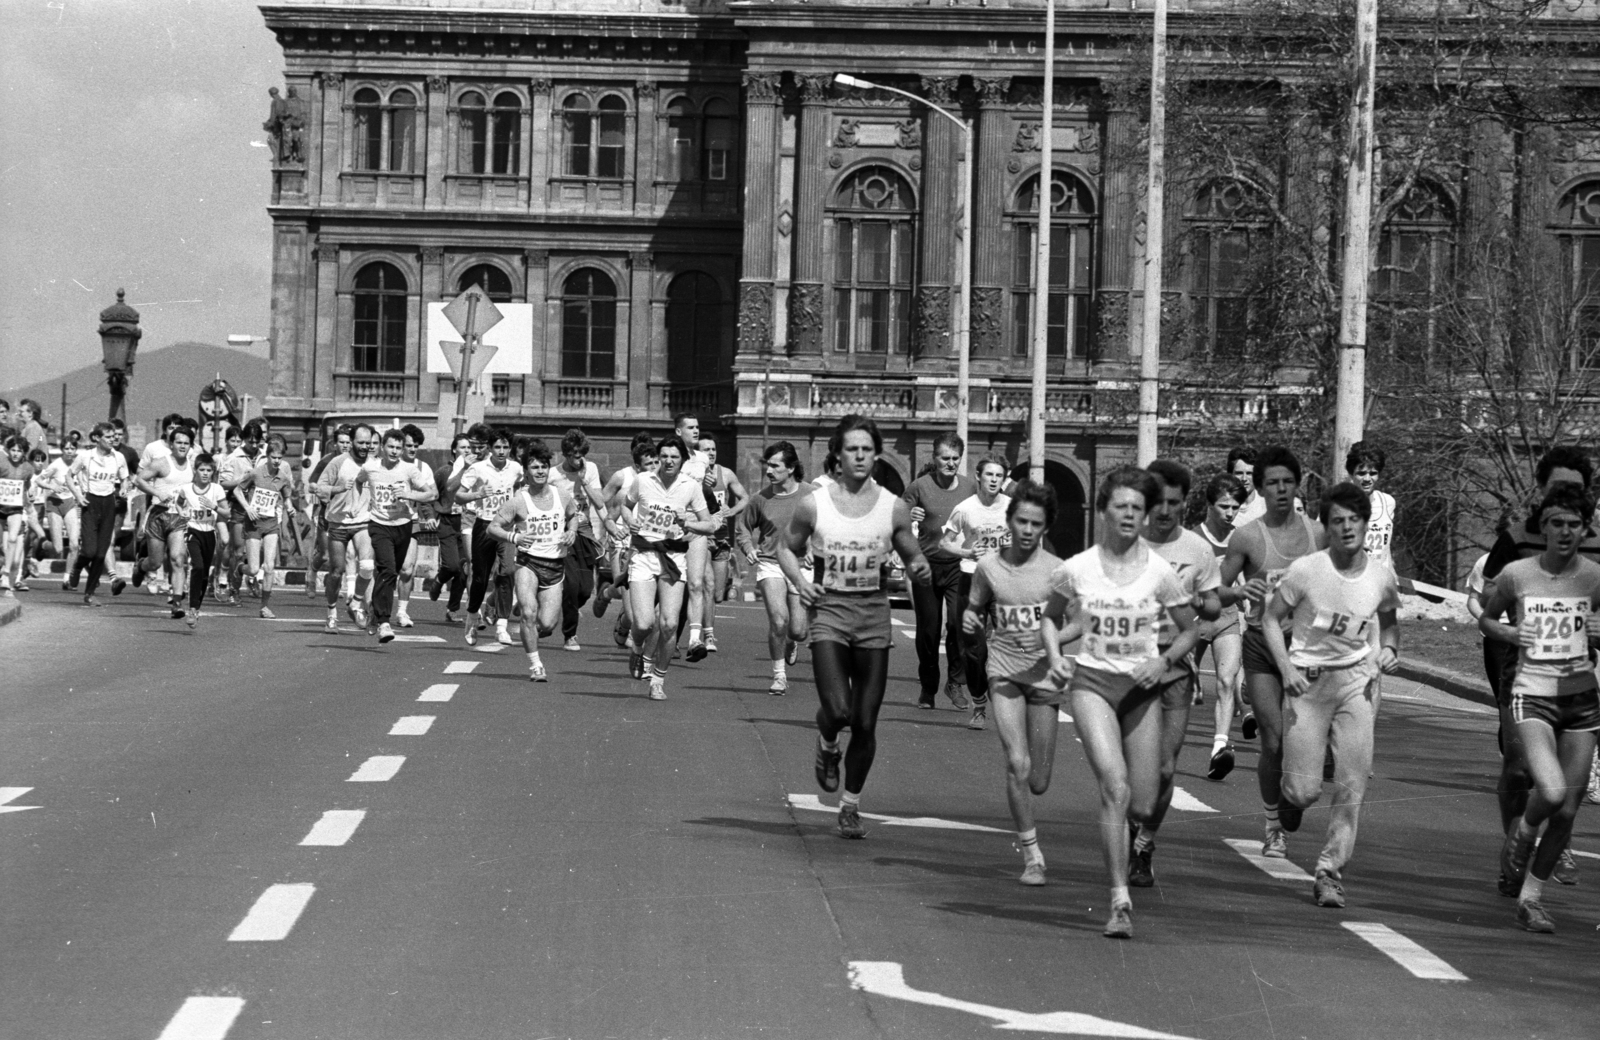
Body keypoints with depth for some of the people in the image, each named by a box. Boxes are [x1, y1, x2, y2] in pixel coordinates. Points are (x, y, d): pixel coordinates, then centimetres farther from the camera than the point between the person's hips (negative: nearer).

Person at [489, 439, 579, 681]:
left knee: (547, 625, -4)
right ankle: (535, 666, -7)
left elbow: (574, 515, 25)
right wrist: (513, 537, -22)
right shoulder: (518, 501, -7)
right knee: (529, 613, -21)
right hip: (528, 562, -3)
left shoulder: (562, 496, 4)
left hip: (555, 565, 3)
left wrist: (572, 532, 5)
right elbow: (492, 527, -5)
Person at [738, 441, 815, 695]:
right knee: (778, 621, -18)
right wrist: (748, 548, -6)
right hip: (770, 564, 0)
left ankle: (792, 643, 39)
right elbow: (742, 528, 13)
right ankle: (779, 676, 1)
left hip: (802, 567, 0)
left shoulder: (813, 494, -6)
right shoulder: (761, 498, -3)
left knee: (798, 630, -1)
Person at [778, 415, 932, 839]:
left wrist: (921, 570, -12)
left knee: (865, 724, 4)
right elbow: (787, 548, 12)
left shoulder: (894, 508, 0)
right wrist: (799, 581, -7)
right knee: (837, 710, -19)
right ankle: (827, 742, 19)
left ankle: (851, 804, 23)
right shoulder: (813, 505, -2)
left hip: (873, 615, 2)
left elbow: (912, 557, 12)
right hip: (828, 610, -2)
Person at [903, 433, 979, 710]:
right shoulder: (920, 486, -3)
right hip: (926, 565, -1)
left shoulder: (970, 486, 4)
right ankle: (927, 688, 19)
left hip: (959, 565, 1)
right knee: (928, 630, 4)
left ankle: (956, 684, -1)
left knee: (958, 622, -15)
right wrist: (909, 517, -20)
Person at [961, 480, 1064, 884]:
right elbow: (974, 615, 14)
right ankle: (1032, 855, -3)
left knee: (1038, 782, 2)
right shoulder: (988, 567, 1)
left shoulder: (1056, 570, -4)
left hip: (1044, 673, 0)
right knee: (1017, 764, -16)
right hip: (1004, 671, 0)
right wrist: (969, 622, -8)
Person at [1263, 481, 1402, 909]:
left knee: (1351, 785, -6)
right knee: (1306, 789, -6)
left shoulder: (1382, 574, -1)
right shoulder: (1306, 570, -10)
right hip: (1307, 680, -2)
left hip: (1357, 679, 2)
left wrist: (1389, 649, -2)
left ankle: (1330, 872, 5)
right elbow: (1271, 619, 0)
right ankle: (1292, 798, 33)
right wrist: (1286, 668, -12)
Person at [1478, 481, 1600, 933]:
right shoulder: (1516, 574, -4)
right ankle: (1521, 832, 12)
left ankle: (1531, 896, 21)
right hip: (1532, 695, -3)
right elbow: (1485, 618, 12)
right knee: (1551, 791, -23)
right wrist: (1509, 634, -8)